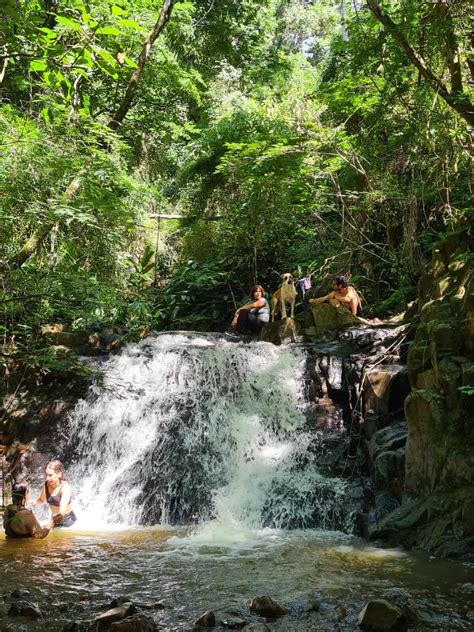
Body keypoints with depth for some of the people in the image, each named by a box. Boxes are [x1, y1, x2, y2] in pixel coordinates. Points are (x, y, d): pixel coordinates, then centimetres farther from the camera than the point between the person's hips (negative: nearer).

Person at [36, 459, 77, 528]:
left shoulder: (65, 487, -25)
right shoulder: (46, 485, -9)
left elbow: (63, 508, -39)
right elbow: (41, 500, 9)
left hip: (68, 520, -5)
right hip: (55, 520, 5)